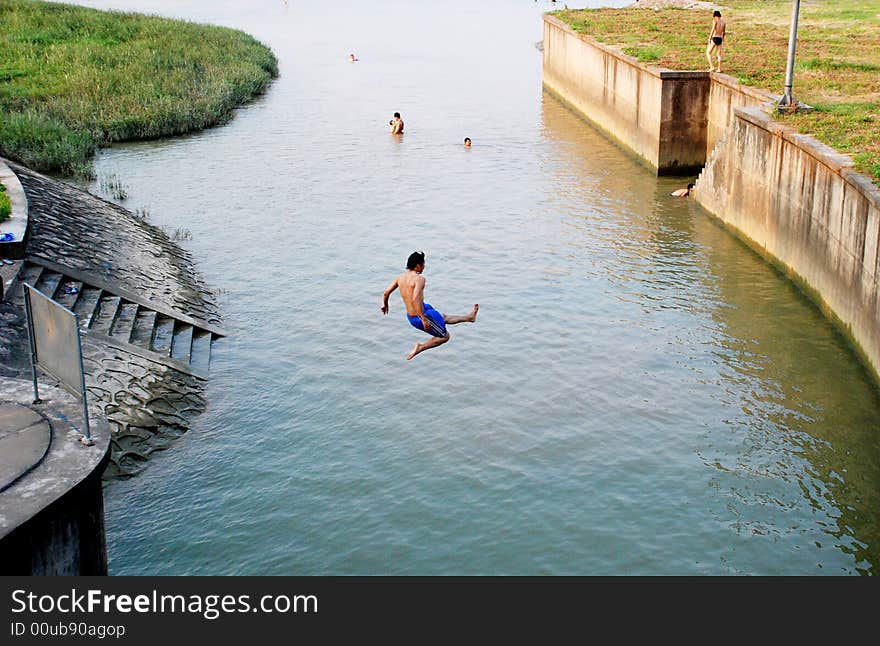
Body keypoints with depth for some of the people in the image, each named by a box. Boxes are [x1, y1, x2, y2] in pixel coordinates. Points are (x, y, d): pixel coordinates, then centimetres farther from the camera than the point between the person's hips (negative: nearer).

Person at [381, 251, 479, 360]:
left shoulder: (401, 277, 2)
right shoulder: (419, 278, -22)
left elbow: (386, 293, 7)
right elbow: (415, 299, -34)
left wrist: (385, 304, 27)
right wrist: (424, 319, -32)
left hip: (410, 317, 9)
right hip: (421, 315, -9)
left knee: (443, 318, 27)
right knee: (444, 337, 10)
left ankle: (469, 317, 46)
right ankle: (420, 347, 2)